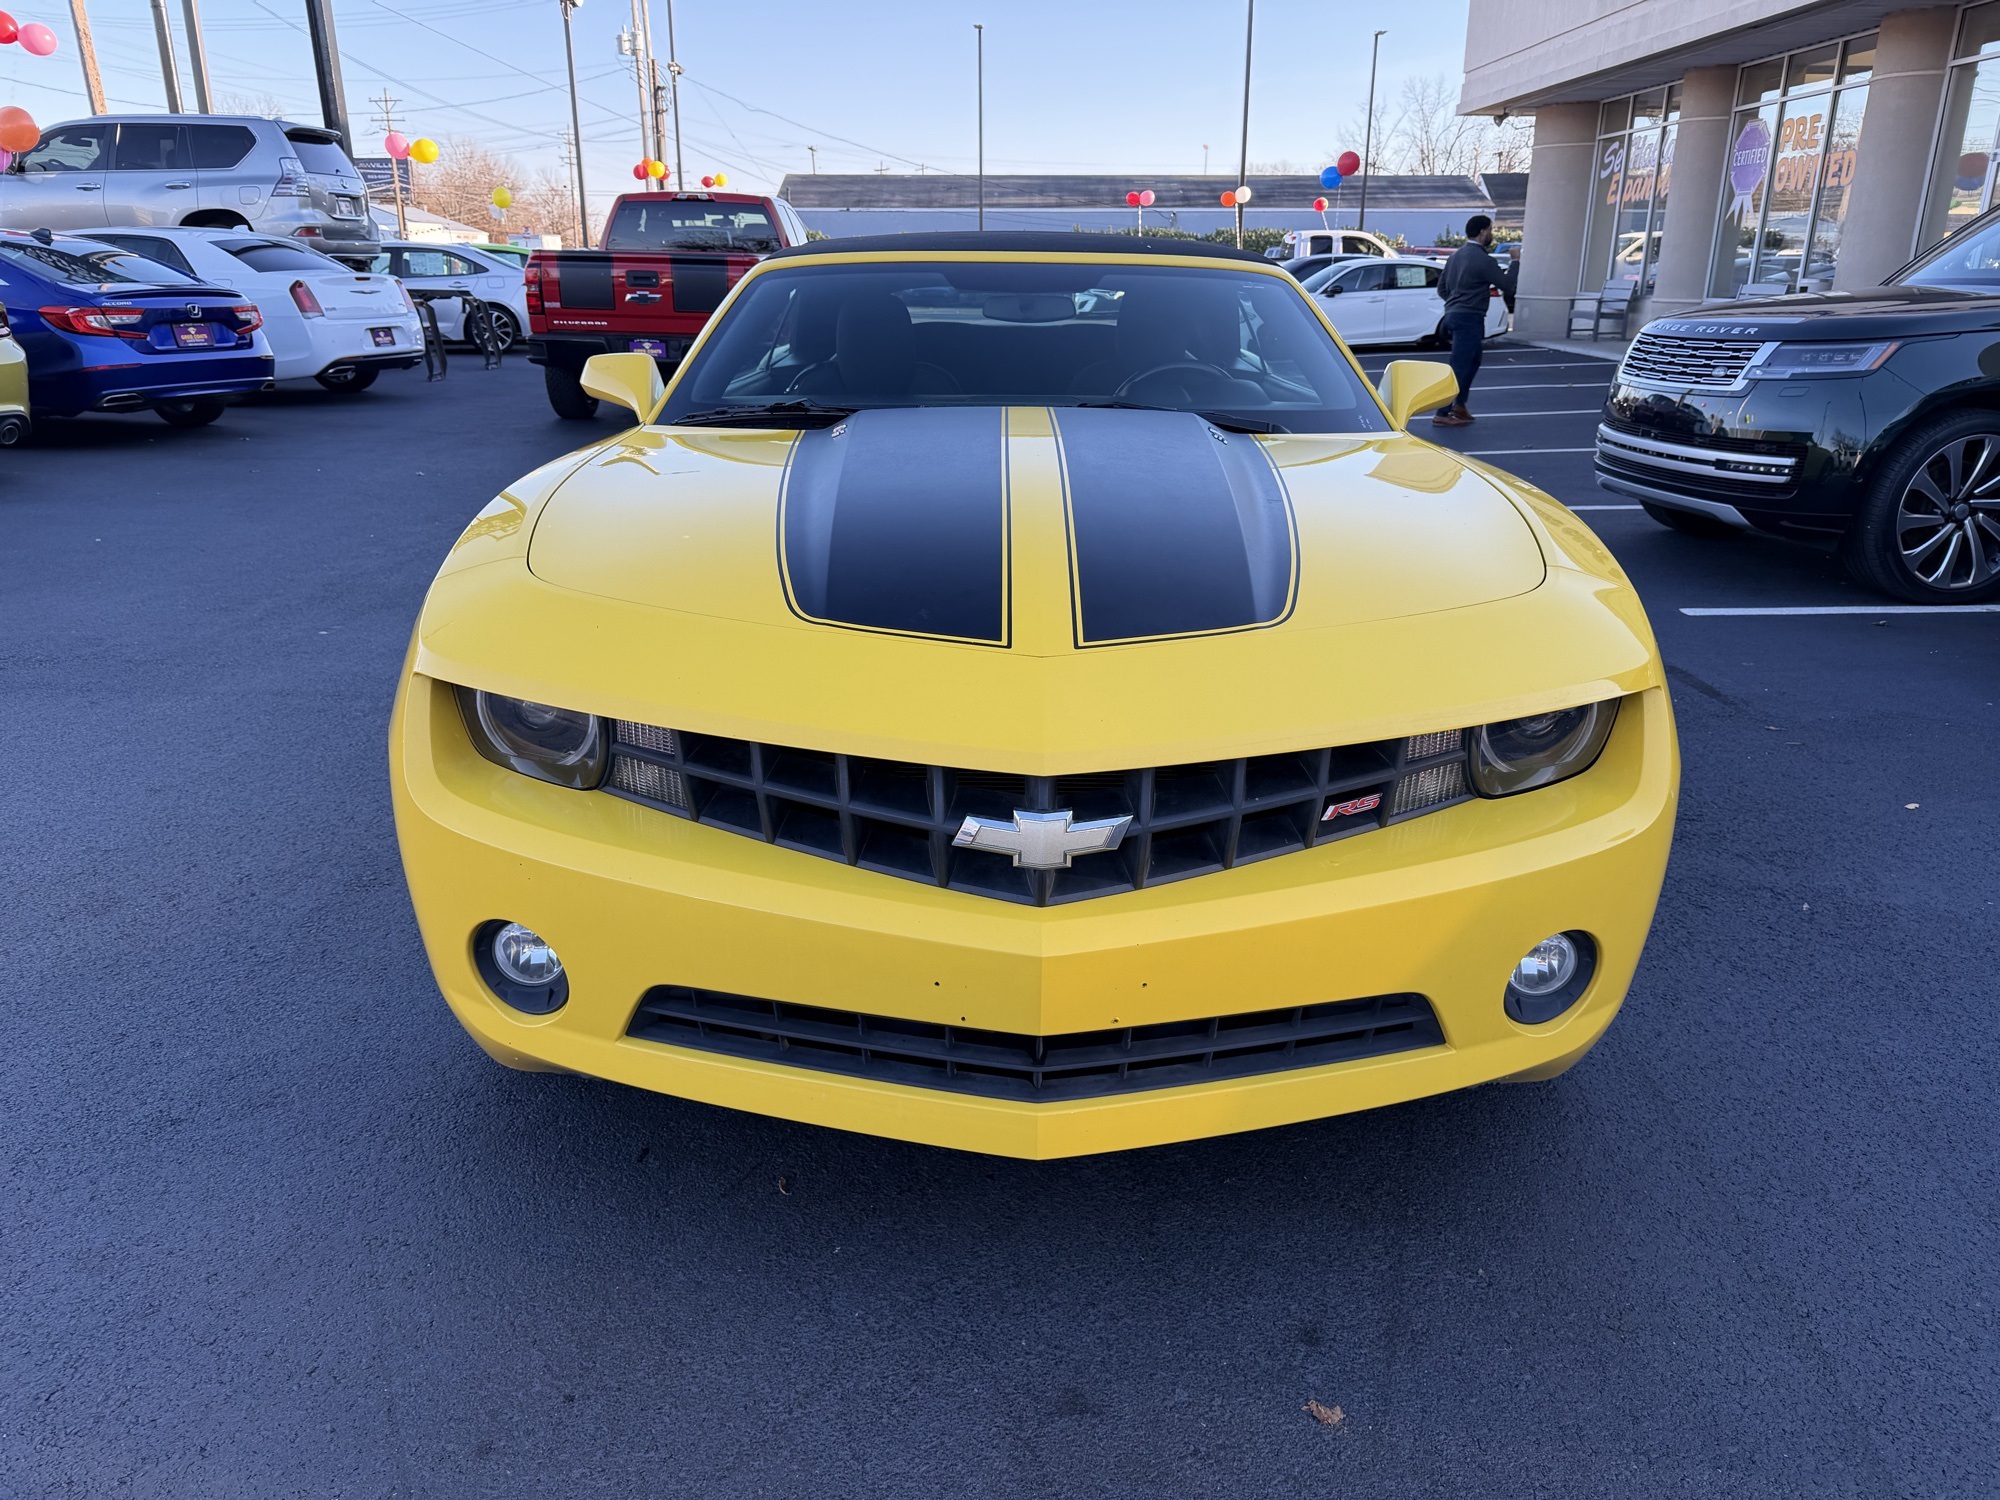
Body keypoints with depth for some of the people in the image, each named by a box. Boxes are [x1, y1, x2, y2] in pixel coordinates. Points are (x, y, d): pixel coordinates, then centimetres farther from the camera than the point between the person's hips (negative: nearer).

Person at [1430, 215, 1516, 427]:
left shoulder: (1456, 255, 11)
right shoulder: (1483, 260, -14)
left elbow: (1442, 287, 16)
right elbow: (1507, 285, -10)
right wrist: (1515, 262, 4)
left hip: (1453, 314, 9)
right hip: (1470, 318, -9)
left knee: (1472, 360, 22)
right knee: (1459, 366, -8)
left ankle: (1459, 405, 23)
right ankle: (1442, 414, -8)